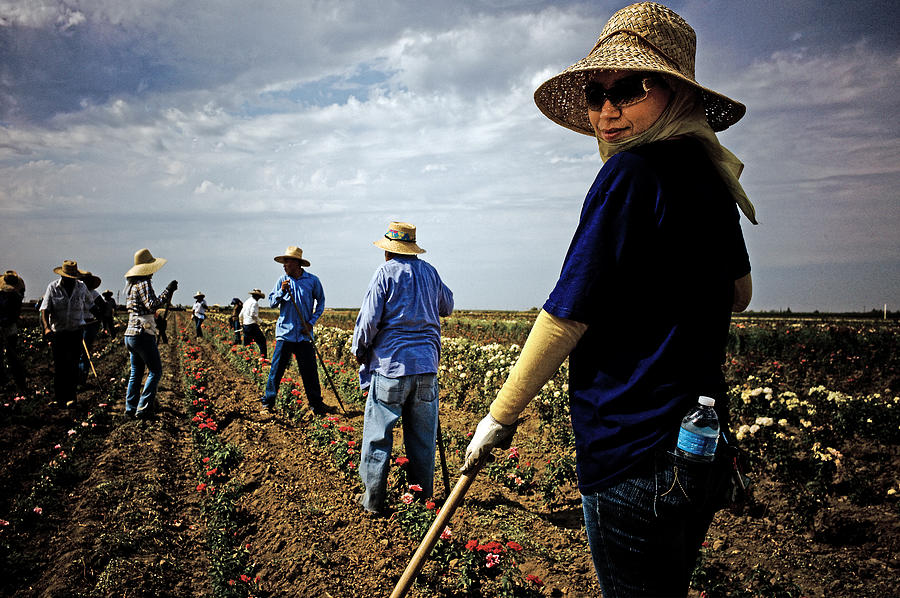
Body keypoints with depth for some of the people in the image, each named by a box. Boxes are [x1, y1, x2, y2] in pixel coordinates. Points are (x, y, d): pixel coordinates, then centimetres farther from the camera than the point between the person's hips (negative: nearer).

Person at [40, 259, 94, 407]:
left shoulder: (82, 287, 1)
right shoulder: (52, 287, -5)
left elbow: (88, 306, 17)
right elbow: (44, 309, -11)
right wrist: (46, 327, -28)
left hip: (76, 332, 0)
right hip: (57, 332, 0)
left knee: (73, 364, -5)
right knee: (59, 365, 5)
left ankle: (70, 397, 0)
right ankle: (59, 396, 16)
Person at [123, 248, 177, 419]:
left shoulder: (131, 285, 17)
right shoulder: (143, 283, -11)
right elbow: (152, 305, -21)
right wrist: (168, 290, -18)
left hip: (130, 334, 9)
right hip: (143, 334, -9)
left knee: (136, 373, 14)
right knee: (155, 371, -2)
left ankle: (130, 408, 15)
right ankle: (143, 409, -5)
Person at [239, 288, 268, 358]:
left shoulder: (246, 302, 19)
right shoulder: (254, 302, -9)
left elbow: (240, 315, 23)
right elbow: (253, 315, -19)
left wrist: (241, 323, 34)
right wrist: (259, 321, -8)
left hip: (245, 325, 9)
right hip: (252, 325, -9)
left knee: (247, 343, 15)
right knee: (262, 340, -8)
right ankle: (263, 356, -16)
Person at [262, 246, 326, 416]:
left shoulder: (312, 280, 1)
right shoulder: (282, 280, 4)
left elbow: (321, 302, 11)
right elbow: (272, 302, 5)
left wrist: (312, 321, 0)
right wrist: (282, 292, -14)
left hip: (304, 334, 0)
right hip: (285, 333, 1)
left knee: (309, 370, 4)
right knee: (277, 368, 0)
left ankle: (316, 403, 17)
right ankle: (268, 403, 10)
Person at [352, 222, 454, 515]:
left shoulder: (385, 273, -4)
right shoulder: (430, 272, 10)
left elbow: (369, 319, -7)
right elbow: (447, 306, 25)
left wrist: (359, 351, 8)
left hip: (391, 363, -4)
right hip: (426, 365, 5)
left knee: (378, 433, 4)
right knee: (423, 434, 12)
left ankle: (374, 498, 9)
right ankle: (423, 494, 20)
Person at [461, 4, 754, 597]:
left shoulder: (632, 172, -16)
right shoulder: (710, 176, 9)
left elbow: (566, 314, -17)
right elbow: (738, 295, 22)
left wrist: (501, 415, -7)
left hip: (635, 451, -9)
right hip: (705, 441, 9)